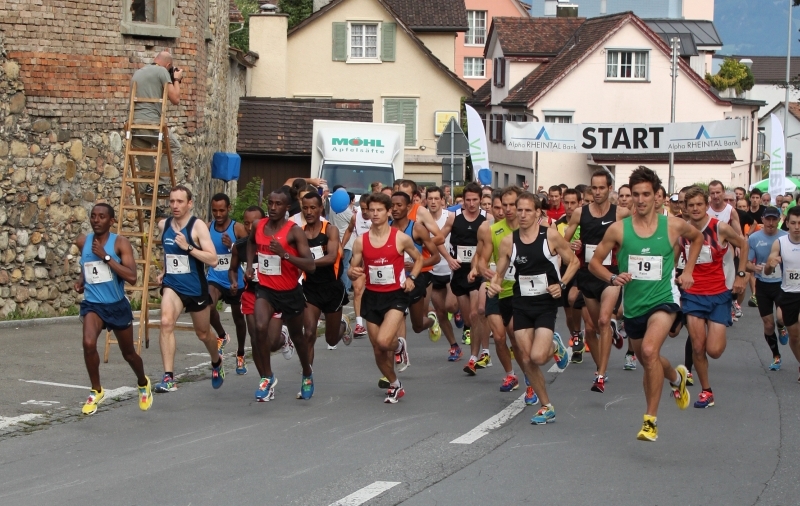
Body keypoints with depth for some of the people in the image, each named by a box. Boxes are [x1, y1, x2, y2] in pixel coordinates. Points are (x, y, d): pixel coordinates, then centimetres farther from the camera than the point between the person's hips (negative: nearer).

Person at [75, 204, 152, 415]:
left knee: (128, 353, 15)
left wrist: (106, 256, -26)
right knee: (88, 343, -27)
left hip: (118, 305, -1)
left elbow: (132, 277, -24)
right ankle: (96, 391, -6)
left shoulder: (120, 243, -13)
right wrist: (81, 280, 3)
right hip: (92, 304, 1)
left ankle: (143, 384, 47)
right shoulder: (82, 242, -1)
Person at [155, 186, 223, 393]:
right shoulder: (163, 225, 1)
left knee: (203, 333, 17)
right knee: (166, 323, -26)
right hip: (172, 285, 2)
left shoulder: (198, 226, -14)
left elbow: (213, 260, -22)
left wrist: (188, 247, -29)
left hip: (196, 288, -2)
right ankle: (168, 378, -27)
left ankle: (217, 363, 51)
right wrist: (164, 271, 13)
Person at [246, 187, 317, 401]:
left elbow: (310, 266, -25)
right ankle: (267, 378, -4)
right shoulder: (258, 226, -2)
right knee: (261, 328, -26)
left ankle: (307, 375, 47)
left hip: (289, 293, -2)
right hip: (265, 289, 2)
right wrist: (250, 266, 11)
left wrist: (284, 254, -35)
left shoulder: (295, 231, -17)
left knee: (297, 336, 18)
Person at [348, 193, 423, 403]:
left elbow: (418, 259, 9)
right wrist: (352, 273, -19)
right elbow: (353, 270, 5)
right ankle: (395, 386, 32)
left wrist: (411, 277, -7)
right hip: (372, 297, 3)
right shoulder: (361, 241, -1)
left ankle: (399, 345, 13)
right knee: (378, 351, 8)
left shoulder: (401, 238, -7)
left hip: (395, 296, -3)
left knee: (384, 341, -25)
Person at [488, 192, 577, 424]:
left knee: (537, 357, -19)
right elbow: (499, 274, 8)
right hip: (521, 304, 4)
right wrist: (494, 285, -14)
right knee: (525, 360, 3)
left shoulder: (551, 235, -8)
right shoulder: (508, 241, 0)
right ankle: (547, 407, 19)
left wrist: (561, 284, -12)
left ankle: (555, 346, 18)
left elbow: (573, 262, 2)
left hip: (546, 303, -4)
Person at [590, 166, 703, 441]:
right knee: (649, 362, 20)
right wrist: (612, 277, -17)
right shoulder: (618, 229, -6)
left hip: (663, 300, -3)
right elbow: (594, 262, 2)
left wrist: (688, 270, 8)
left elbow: (698, 237, 17)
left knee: (649, 351, -28)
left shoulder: (673, 226, -6)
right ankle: (676, 377, 57)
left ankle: (651, 421, -19)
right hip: (633, 305, 4)